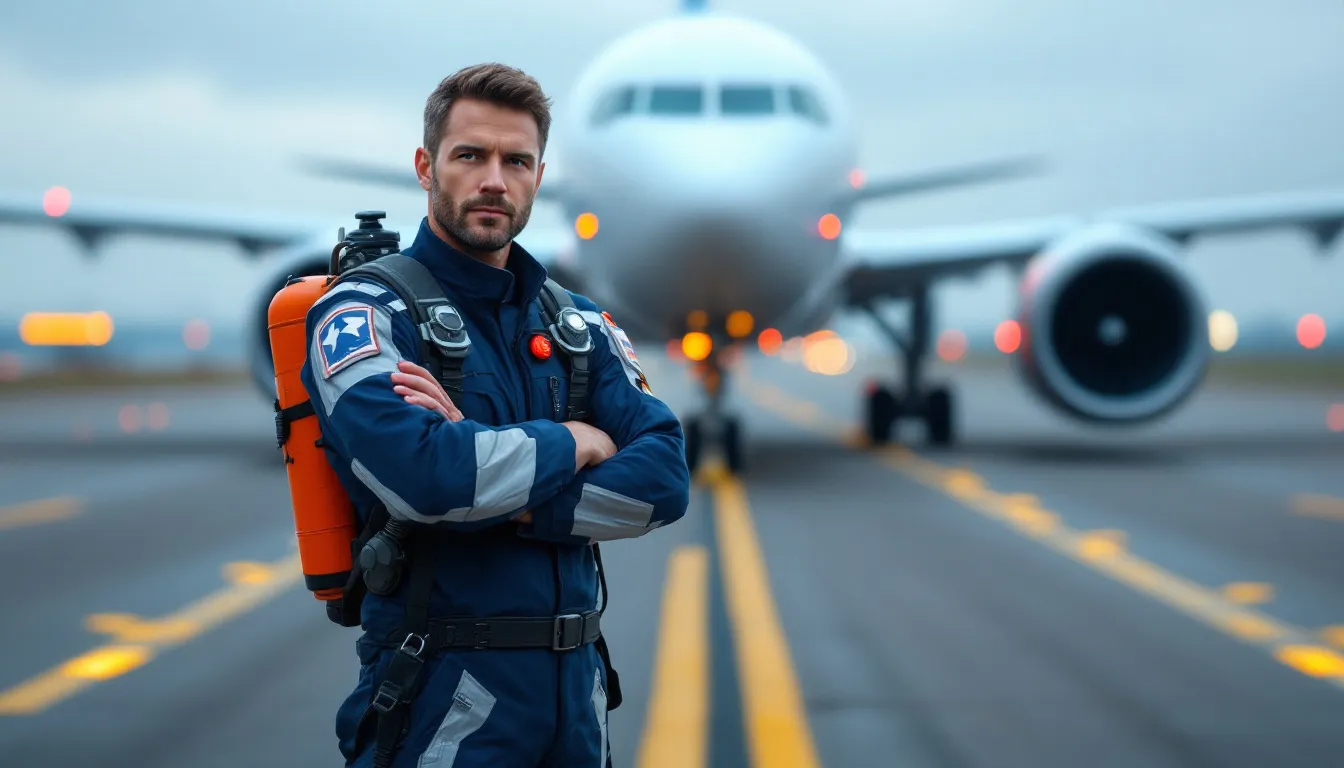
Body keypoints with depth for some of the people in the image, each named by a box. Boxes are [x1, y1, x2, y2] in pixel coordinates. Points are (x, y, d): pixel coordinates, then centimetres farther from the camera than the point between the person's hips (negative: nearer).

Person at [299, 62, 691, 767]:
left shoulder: (579, 323, 9)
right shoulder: (365, 312, -8)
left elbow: (666, 478, -5)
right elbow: (419, 473, -26)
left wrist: (510, 504, -18)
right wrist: (575, 442, -11)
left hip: (575, 683, 5)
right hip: (441, 697, -5)